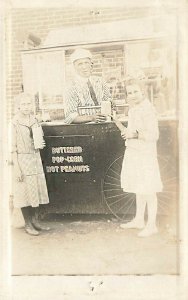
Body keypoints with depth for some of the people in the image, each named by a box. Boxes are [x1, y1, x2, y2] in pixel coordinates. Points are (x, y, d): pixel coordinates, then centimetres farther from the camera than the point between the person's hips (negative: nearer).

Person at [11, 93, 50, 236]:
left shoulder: (34, 120, 7)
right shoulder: (15, 123, -10)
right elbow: (13, 147, -12)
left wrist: (40, 143, -3)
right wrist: (17, 168, -16)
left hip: (36, 158, 6)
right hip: (22, 160, -6)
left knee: (37, 190, 11)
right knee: (25, 192, 2)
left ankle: (36, 221, 24)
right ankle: (28, 224, 14)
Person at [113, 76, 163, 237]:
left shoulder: (147, 109, -15)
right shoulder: (133, 109, 14)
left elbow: (153, 135, -19)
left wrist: (136, 133, -28)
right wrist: (118, 122, 8)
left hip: (145, 154, -9)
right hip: (133, 153, 9)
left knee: (148, 190, -1)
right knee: (138, 188, 18)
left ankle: (151, 225, 10)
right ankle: (139, 220, 30)